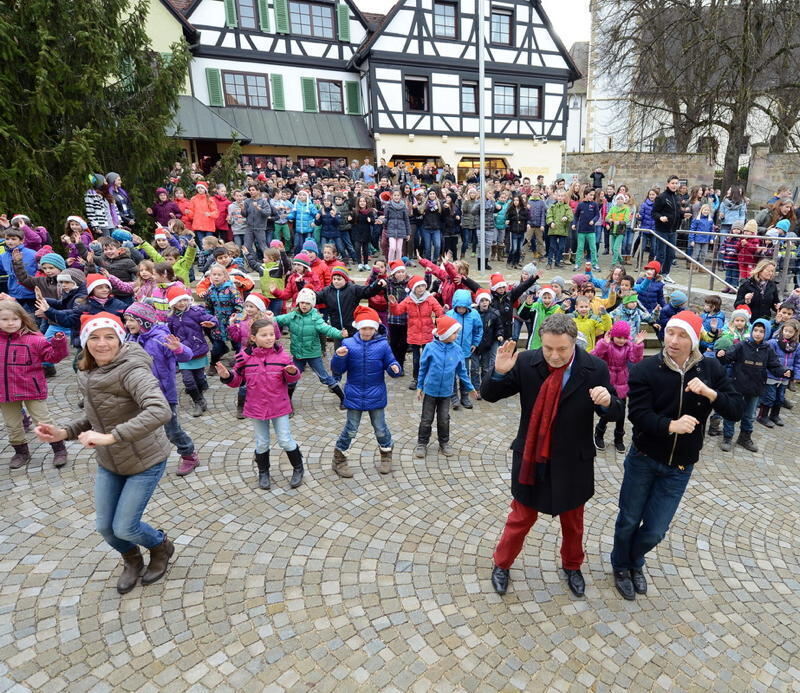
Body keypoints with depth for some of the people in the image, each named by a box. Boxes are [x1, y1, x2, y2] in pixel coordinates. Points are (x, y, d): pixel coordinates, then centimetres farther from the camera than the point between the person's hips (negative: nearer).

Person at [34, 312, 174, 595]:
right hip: (108, 464, 7)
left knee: (124, 528, 0)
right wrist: (64, 432, -6)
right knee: (104, 526, 14)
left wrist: (110, 437, -43)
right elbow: (96, 417, 12)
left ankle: (162, 547, 34)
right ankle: (132, 561, 46)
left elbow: (160, 411, -43)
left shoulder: (131, 370, -27)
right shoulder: (88, 374, -1)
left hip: (145, 462, -7)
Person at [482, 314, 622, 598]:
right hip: (532, 459, -1)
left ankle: (572, 566, 51)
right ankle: (502, 565, 41)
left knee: (573, 521, 23)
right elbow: (489, 395, -10)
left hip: (572, 461, 1)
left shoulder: (595, 368, -14)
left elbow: (615, 414, -7)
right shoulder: (526, 362, -15)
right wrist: (499, 372, -31)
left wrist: (607, 401, -31)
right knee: (521, 517, 15)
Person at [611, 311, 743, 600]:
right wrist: (670, 425, -38)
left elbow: (736, 410, -6)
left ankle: (635, 561, 42)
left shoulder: (710, 368, -5)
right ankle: (621, 566, 42)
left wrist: (710, 393, -24)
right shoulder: (645, 369, -15)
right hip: (643, 460, -2)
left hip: (680, 467, 2)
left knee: (655, 531, 9)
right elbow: (638, 413, -22)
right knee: (629, 520, 13)